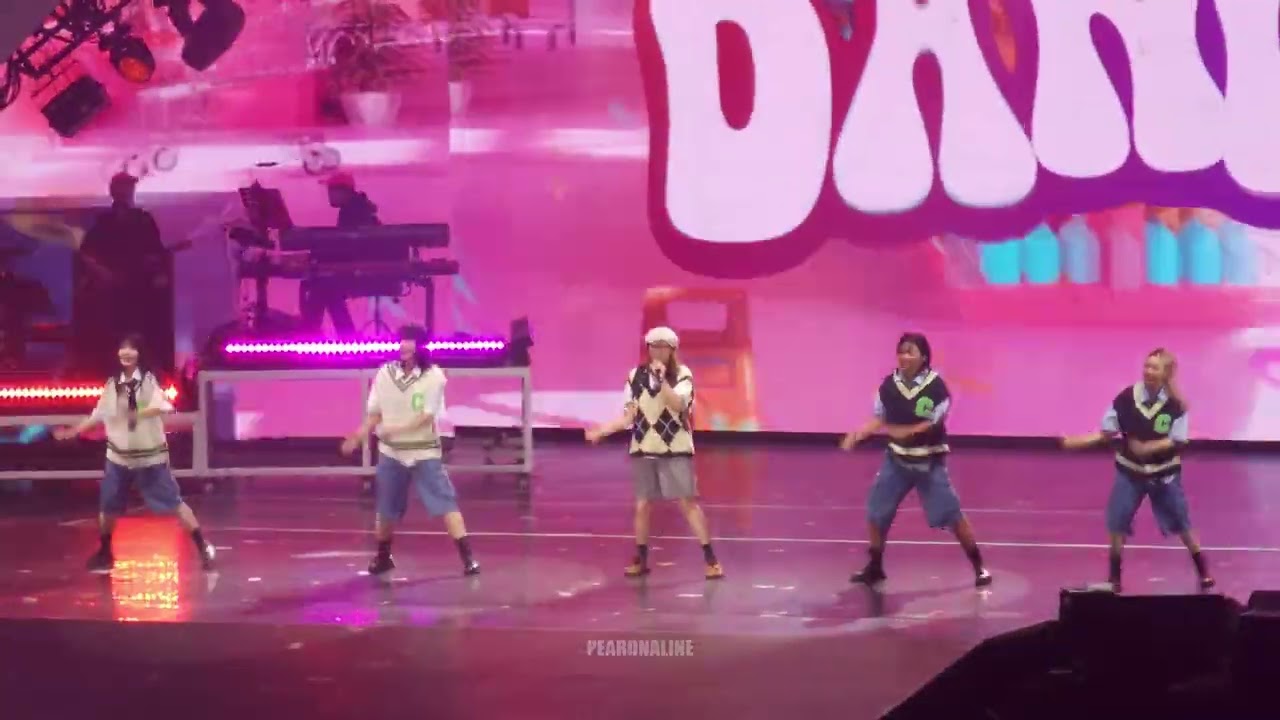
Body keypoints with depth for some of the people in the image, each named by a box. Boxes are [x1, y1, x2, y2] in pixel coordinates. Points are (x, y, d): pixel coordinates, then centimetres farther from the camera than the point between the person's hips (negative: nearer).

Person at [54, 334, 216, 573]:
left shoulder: (149, 380, -12)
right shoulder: (112, 383, 3)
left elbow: (163, 406, -29)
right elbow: (100, 414, 14)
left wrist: (140, 413, -44)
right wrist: (73, 431, 14)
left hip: (150, 454, -5)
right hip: (119, 455, 5)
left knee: (173, 502, -4)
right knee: (108, 505, 8)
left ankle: (202, 546, 4)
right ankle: (105, 553, 26)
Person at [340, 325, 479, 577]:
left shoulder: (434, 376, -10)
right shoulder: (385, 373, 1)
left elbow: (427, 416, -16)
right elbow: (375, 412, 8)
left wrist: (396, 429, -26)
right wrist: (359, 436, -5)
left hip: (424, 452, -3)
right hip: (391, 452, 3)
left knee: (445, 502, -11)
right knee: (386, 507, 12)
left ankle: (467, 557, -12)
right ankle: (383, 556, 31)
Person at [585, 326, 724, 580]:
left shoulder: (682, 375, -4)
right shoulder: (636, 376, 3)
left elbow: (678, 404, -21)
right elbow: (629, 416, 4)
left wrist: (661, 379, -27)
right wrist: (602, 431, -5)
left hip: (675, 449, -3)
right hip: (644, 449, 3)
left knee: (688, 502, -6)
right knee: (642, 505, 6)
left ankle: (710, 558, -2)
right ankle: (641, 559, 20)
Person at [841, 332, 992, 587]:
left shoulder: (935, 386, -17)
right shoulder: (889, 384, -4)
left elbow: (934, 424, -15)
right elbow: (880, 418, 6)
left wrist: (907, 431, -26)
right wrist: (859, 434, -8)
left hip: (928, 461, -4)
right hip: (897, 459, 4)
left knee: (952, 515, -3)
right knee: (876, 512, 4)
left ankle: (979, 567, 8)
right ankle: (875, 568, 21)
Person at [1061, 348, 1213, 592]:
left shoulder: (1176, 404, -15)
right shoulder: (1126, 398, -12)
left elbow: (1177, 441, -13)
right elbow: (1106, 433, -6)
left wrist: (1149, 448, -27)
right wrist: (1074, 441, -17)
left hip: (1164, 472, -1)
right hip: (1130, 471, 1)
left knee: (1182, 524, 7)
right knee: (1116, 525, 0)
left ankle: (1203, 572, 24)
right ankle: (1114, 578, 16)